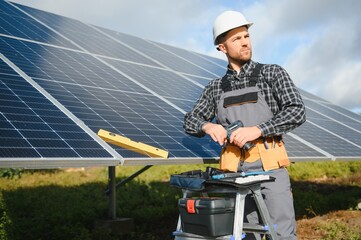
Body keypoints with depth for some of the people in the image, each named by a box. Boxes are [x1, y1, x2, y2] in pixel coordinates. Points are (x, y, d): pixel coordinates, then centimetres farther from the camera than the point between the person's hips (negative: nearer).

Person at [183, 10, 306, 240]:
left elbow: (297, 112, -5)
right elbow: (190, 120, 17)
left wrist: (257, 130, -17)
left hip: (269, 167, -3)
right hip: (234, 170, 3)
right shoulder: (216, 87, 14)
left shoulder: (273, 73, 5)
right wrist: (208, 126, -6)